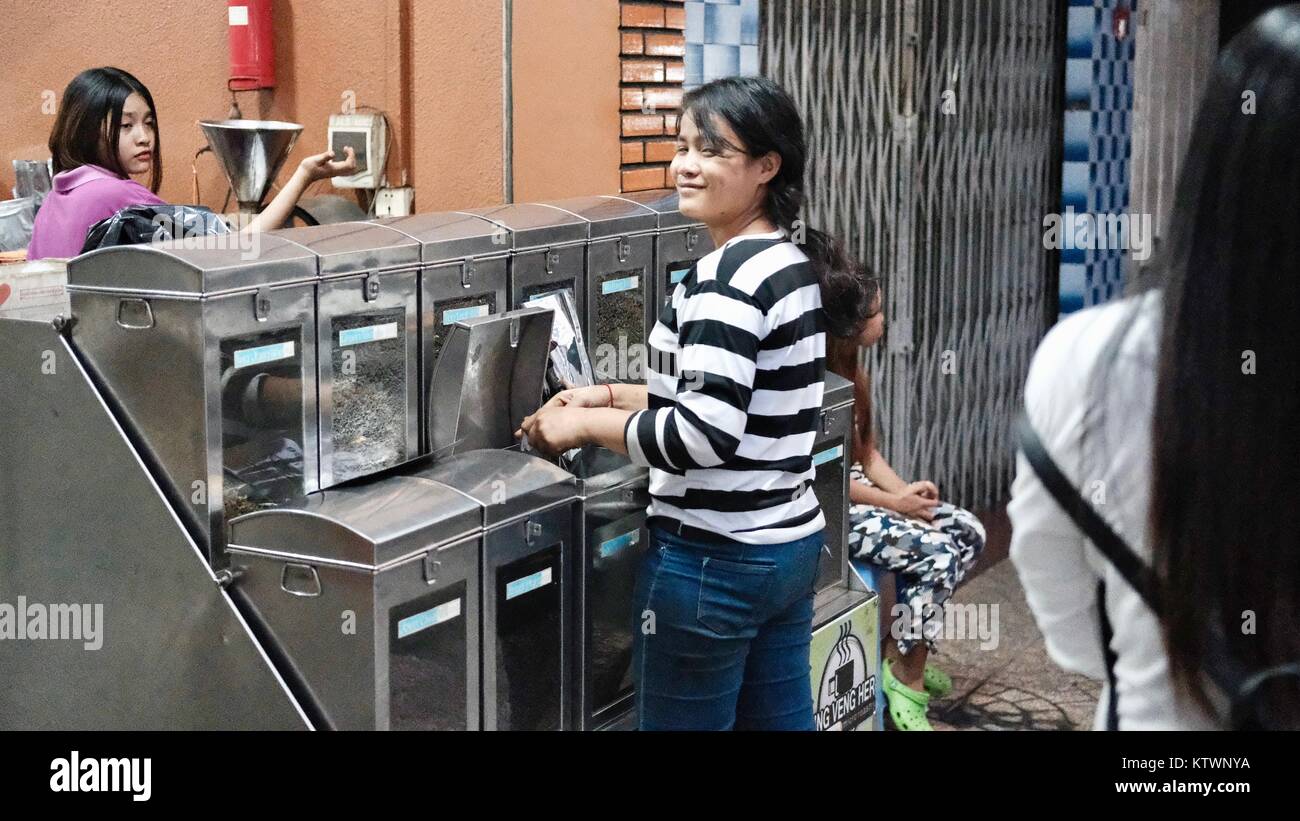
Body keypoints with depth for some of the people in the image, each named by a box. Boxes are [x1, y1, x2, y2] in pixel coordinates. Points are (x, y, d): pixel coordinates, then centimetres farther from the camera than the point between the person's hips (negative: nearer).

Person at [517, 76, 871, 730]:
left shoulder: (727, 278, -20)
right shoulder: (794, 262, 9)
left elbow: (702, 436, -26)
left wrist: (584, 424, -13)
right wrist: (613, 395, 13)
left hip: (713, 560, -9)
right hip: (790, 545, 9)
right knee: (779, 720, 17)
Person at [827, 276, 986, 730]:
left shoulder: (850, 372, 11)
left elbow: (867, 452, 13)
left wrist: (904, 490, -5)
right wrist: (893, 502, -15)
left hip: (855, 489, 10)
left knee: (968, 532, 1)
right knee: (937, 553, -21)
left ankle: (902, 649, 8)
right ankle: (906, 678, -6)